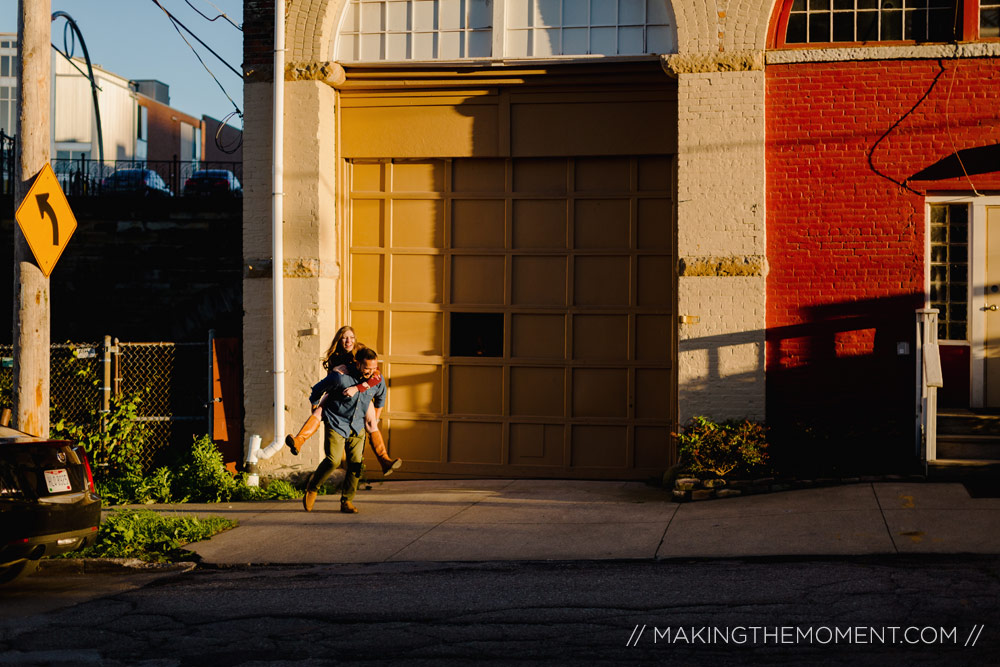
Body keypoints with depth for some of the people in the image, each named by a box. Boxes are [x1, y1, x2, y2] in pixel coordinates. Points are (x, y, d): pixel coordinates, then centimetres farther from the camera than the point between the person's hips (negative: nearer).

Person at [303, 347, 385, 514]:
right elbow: (318, 389, -5)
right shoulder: (341, 377, -23)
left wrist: (374, 421, 24)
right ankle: (312, 487, 7)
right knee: (333, 460, -17)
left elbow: (380, 396, 19)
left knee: (356, 463, -6)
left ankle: (347, 501, 5)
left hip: (357, 426, 5)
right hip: (336, 423, -4)